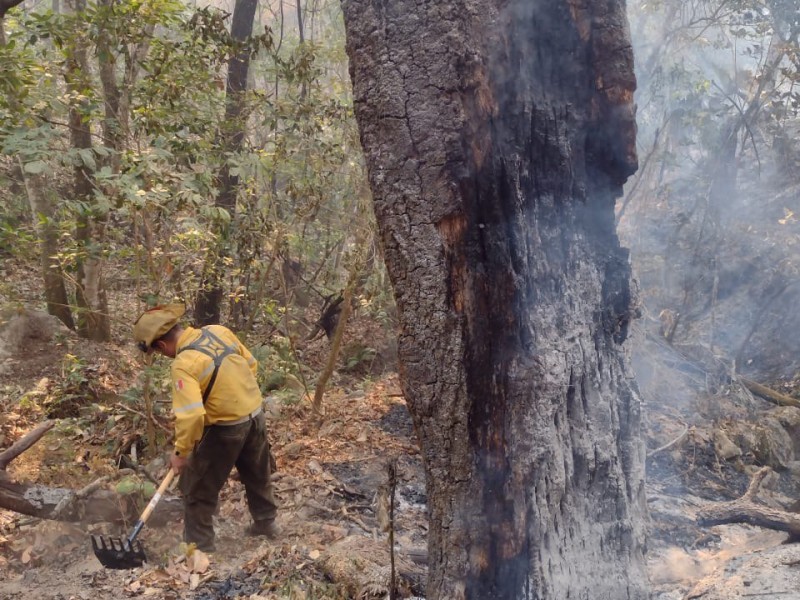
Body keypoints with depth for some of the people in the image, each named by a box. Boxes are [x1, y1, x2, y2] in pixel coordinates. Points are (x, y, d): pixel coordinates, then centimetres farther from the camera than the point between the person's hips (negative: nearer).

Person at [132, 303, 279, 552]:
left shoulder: (183, 364, -24)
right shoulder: (219, 331, -4)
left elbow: (191, 416, -29)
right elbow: (251, 364, 8)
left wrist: (181, 451, -15)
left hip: (225, 429, -7)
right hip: (255, 416, 7)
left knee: (197, 489, 12)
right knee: (258, 475, 27)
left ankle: (199, 546, 24)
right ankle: (266, 522, 45)